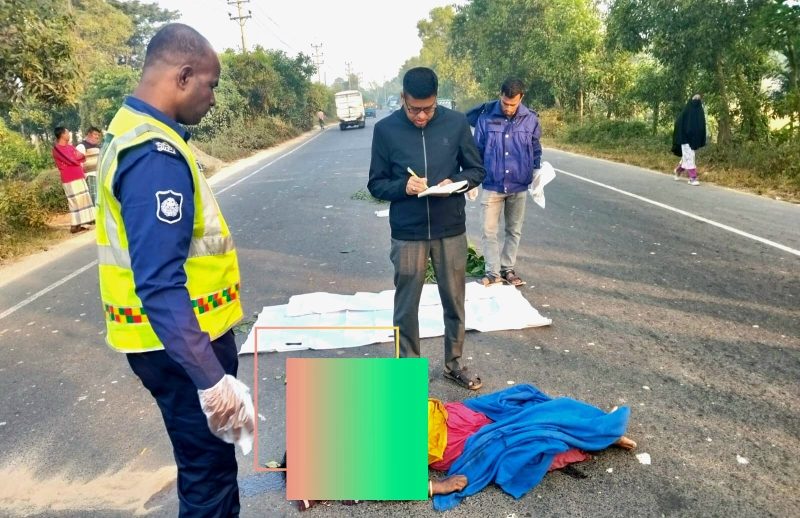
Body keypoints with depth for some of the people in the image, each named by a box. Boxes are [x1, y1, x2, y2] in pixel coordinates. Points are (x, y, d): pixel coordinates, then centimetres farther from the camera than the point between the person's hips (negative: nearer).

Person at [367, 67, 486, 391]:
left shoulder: (456, 123, -3)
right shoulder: (386, 129, -5)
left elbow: (476, 170, 5)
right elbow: (376, 184, 0)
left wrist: (454, 182, -16)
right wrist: (403, 187, -20)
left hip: (451, 231, 1)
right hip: (407, 235, -1)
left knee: (454, 302, 14)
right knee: (406, 308, 7)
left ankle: (453, 364, 34)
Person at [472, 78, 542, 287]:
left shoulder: (531, 119, -3)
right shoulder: (486, 117, -7)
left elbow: (536, 150, 10)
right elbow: (477, 150, 1)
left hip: (519, 186, 2)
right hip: (492, 186, -1)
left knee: (514, 230, 10)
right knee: (489, 231, -1)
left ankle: (508, 269, 24)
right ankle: (493, 272, 10)